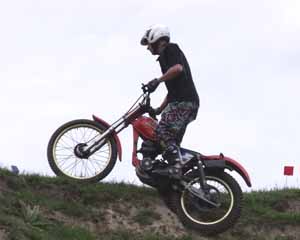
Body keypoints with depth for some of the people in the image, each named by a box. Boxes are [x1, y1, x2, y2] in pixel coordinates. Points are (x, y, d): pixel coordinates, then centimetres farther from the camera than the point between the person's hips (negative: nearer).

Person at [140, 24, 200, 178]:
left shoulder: (170, 49, 3)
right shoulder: (165, 57, 31)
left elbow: (178, 68, -19)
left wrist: (158, 80, -19)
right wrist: (159, 109, 32)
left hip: (182, 102, -10)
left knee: (163, 131, -20)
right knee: (173, 140, 8)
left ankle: (175, 166, -31)